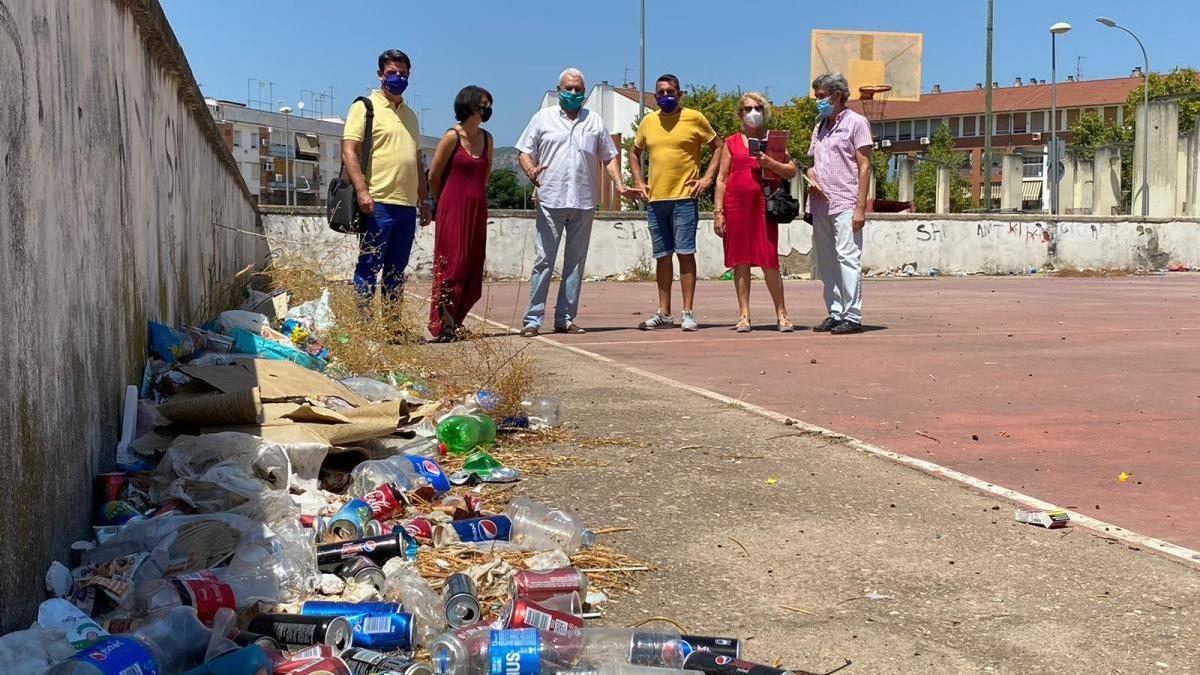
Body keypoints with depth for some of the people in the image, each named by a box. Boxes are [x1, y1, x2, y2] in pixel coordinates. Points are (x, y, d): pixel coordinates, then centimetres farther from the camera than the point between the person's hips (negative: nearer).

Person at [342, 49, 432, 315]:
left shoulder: (410, 115, 22)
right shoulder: (365, 107, 0)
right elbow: (349, 151, -9)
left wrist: (424, 200, 20)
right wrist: (362, 191, -19)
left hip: (407, 205, 7)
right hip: (377, 203, -7)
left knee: (396, 271, 10)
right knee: (369, 268, -6)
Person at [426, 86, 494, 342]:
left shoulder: (486, 139, 9)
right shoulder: (452, 137, -8)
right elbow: (433, 176, -1)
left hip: (477, 210, 6)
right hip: (453, 210, -6)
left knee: (472, 268, 6)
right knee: (451, 264, -6)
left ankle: (453, 322, 16)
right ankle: (443, 325, -3)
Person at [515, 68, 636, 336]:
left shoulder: (595, 122, 14)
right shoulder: (543, 118, 8)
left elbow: (610, 157, 17)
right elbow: (524, 151, 6)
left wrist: (619, 185, 3)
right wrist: (530, 170, -16)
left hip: (584, 203, 3)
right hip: (551, 201, -3)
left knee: (575, 262, 5)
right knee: (544, 260, -6)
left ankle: (565, 319, 10)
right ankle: (532, 319, -4)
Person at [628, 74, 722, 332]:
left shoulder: (694, 118, 1)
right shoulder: (648, 121, 12)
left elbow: (718, 147, 6)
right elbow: (634, 153, 25)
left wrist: (707, 178, -4)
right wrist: (638, 182, 12)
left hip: (684, 197, -4)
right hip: (655, 199, 4)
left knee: (685, 253, -6)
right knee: (662, 256, 8)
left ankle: (688, 313, -2)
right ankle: (663, 313, 14)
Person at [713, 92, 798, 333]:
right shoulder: (732, 142, 12)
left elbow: (792, 171, 7)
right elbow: (721, 178, 9)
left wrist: (769, 163, -10)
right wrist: (718, 211, 1)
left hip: (764, 205, -1)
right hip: (736, 204, 1)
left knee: (769, 260, -6)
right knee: (740, 261, 2)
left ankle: (781, 314, 5)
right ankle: (744, 315, 8)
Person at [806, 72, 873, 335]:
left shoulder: (856, 122, -1)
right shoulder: (819, 126, 20)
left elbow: (864, 167, -6)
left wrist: (860, 207, -13)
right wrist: (812, 180, 2)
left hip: (845, 205, -7)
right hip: (821, 205, 7)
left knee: (847, 258, -10)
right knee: (826, 262, 8)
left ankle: (852, 316, -8)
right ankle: (835, 313, 14)